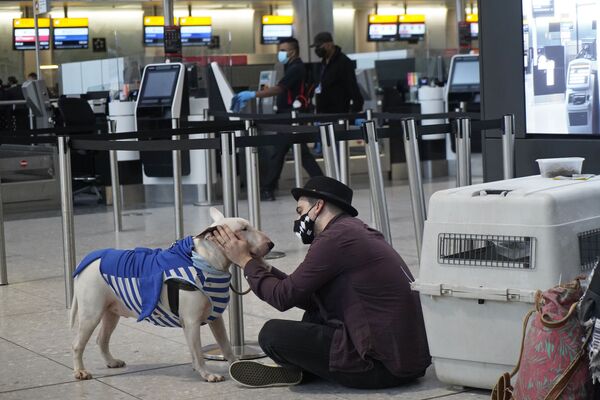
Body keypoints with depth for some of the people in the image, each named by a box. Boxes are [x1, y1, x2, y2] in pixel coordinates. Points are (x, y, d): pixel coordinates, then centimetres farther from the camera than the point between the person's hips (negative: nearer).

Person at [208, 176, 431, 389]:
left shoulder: (334, 239, -14)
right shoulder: (354, 230, 15)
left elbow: (284, 297, -9)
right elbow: (310, 298, 21)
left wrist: (245, 261, 4)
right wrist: (262, 267, 22)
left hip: (386, 366, -10)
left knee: (272, 334, -9)